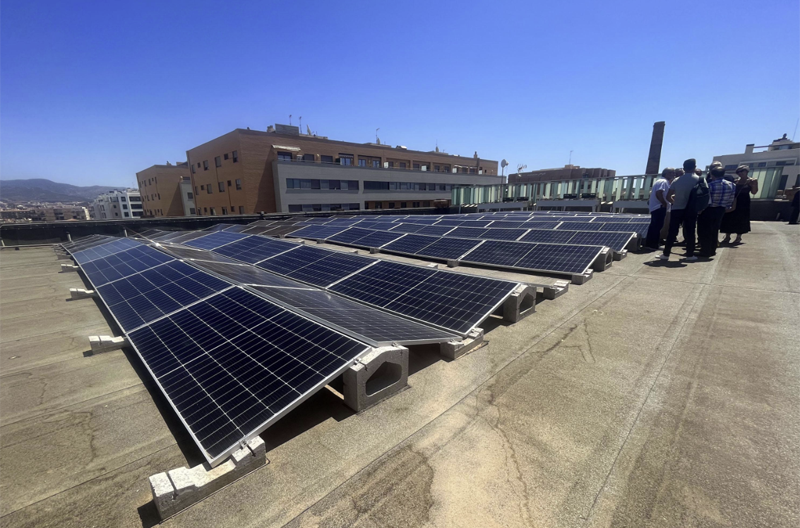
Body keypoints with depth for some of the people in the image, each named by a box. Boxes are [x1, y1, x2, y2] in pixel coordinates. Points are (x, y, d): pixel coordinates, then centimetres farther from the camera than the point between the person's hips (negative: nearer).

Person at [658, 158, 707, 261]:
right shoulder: (700, 180, -1)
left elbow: (668, 197, -2)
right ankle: (690, 255, 10)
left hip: (677, 209, 0)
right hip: (691, 210, 0)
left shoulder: (677, 180, -1)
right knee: (690, 232, 7)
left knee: (672, 232, 2)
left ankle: (666, 254, 3)